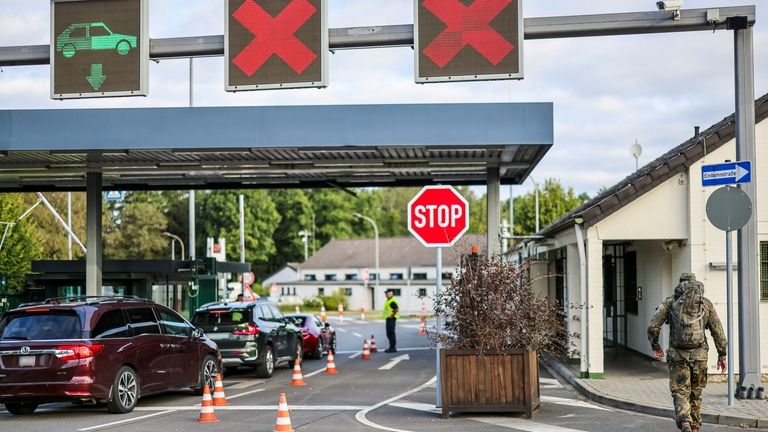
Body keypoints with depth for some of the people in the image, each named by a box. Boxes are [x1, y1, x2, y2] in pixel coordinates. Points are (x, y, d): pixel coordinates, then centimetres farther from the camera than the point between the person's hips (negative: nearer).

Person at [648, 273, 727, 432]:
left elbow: (653, 326, -4)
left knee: (680, 393, 0)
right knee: (695, 394, 18)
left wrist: (655, 345, 11)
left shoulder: (670, 302, 4)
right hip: (699, 356, 2)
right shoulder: (706, 303, 7)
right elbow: (718, 331, 6)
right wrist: (722, 355, 14)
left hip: (678, 355, -2)